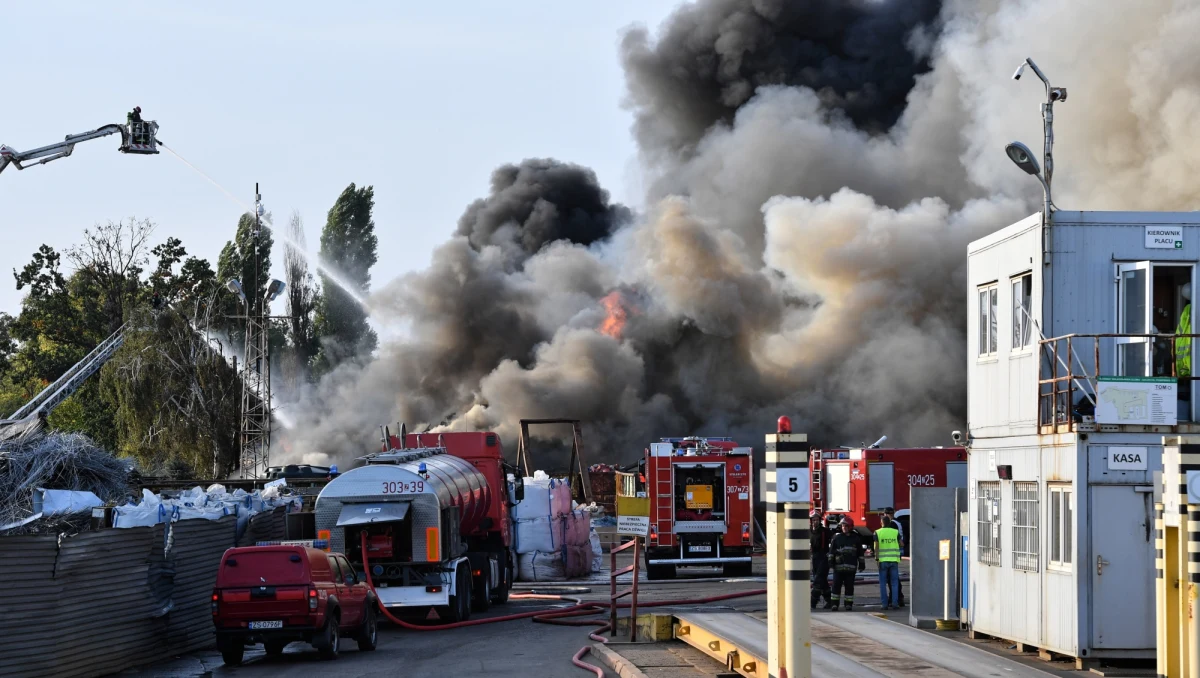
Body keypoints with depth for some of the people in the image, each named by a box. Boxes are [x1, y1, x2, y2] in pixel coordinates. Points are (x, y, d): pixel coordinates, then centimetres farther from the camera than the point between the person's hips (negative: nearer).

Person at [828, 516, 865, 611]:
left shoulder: (856, 538, 9)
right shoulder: (837, 537, 8)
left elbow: (860, 552, 13)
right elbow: (831, 550, 8)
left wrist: (861, 564, 12)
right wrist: (830, 560, 0)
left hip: (851, 567, 0)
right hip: (838, 566, 0)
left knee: (849, 586, 3)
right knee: (836, 585, -1)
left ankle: (849, 604, 9)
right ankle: (835, 604, 4)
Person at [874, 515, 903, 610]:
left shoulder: (878, 533, -2)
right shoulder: (896, 532, 1)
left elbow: (876, 547, -8)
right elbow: (901, 545, 8)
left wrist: (876, 558, -6)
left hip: (882, 560, -1)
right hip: (894, 560, 1)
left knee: (883, 583, 5)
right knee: (894, 582, 5)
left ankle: (885, 604, 0)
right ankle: (895, 602, -4)